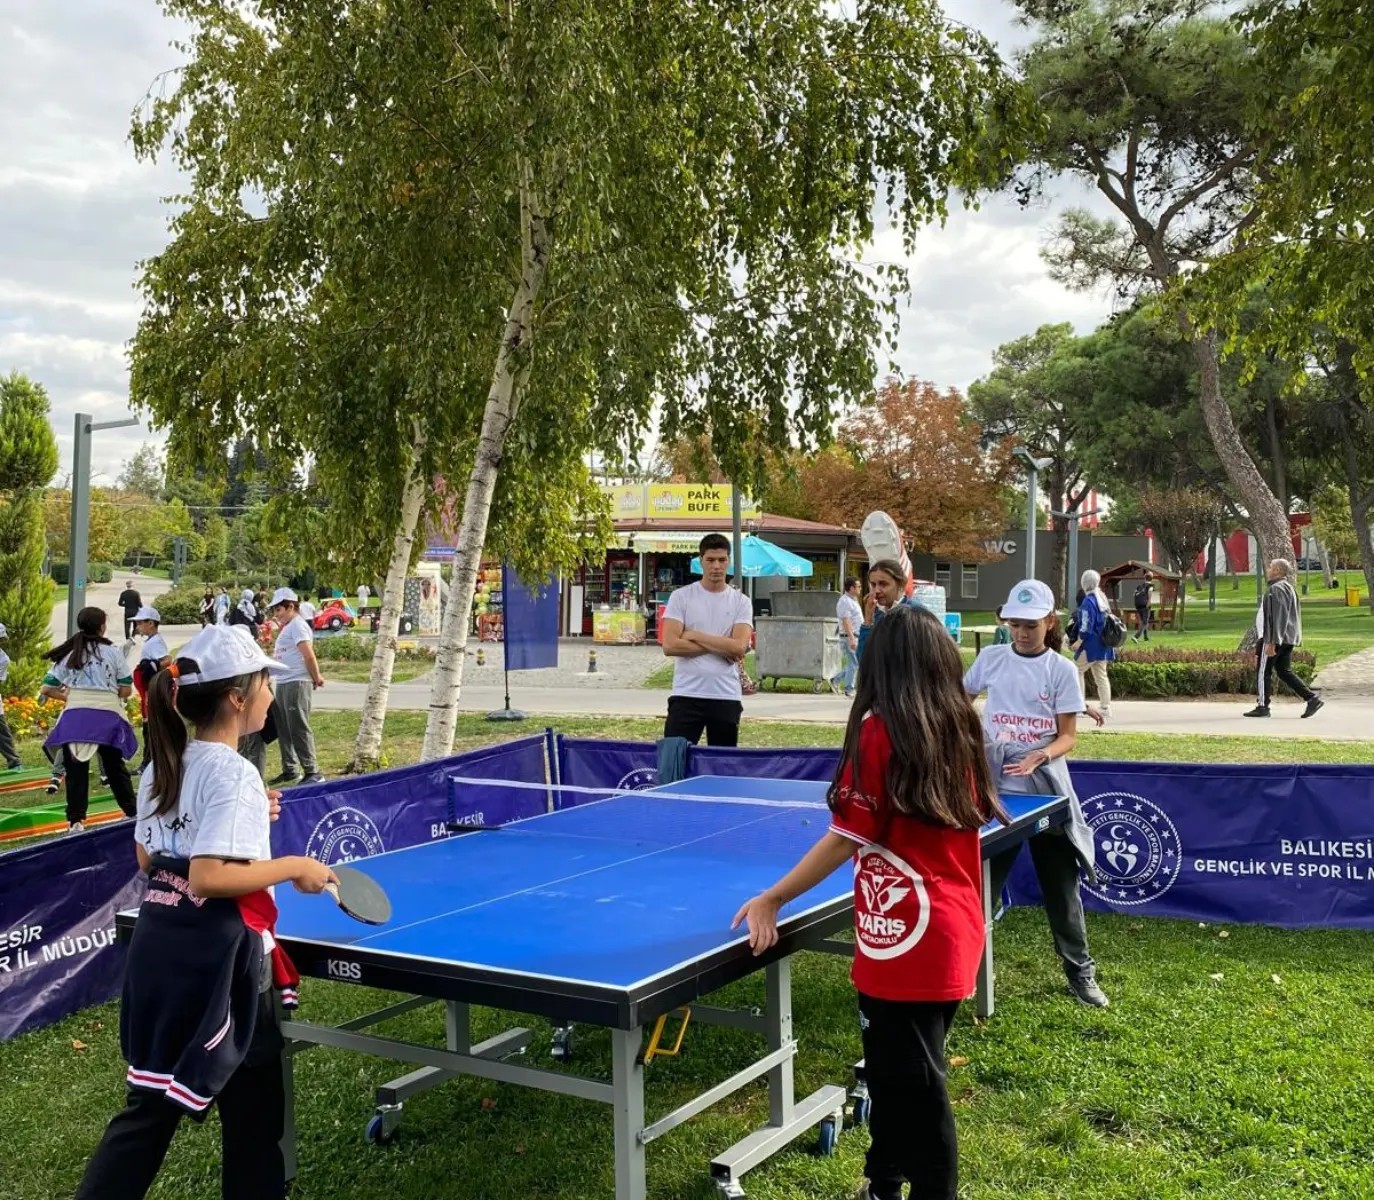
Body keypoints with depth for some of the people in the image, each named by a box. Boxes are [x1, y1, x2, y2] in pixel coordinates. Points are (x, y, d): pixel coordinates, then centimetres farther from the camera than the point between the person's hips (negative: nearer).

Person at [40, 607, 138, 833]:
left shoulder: (68, 654, 7)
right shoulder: (112, 653, 3)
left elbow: (46, 689, 5)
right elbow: (126, 691, 2)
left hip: (75, 716, 0)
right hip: (108, 716, 0)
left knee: (76, 769, 6)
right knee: (115, 767, 14)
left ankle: (76, 821, 4)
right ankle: (132, 813, 21)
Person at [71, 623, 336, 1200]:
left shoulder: (164, 766, 7)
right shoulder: (233, 774, -19)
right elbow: (209, 877, -26)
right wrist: (294, 867, -16)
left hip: (159, 949, 8)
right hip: (217, 960, -8)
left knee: (150, 1104, 17)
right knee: (253, 1106, 11)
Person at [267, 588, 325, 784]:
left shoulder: (297, 625, -12)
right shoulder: (288, 627, 19)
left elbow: (309, 655, -19)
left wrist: (316, 678, -11)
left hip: (296, 684, -10)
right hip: (283, 684, 10)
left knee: (299, 729, -8)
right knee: (283, 730, 15)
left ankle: (313, 773, -3)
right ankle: (290, 770, 25)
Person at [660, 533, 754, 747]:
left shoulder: (741, 602, 4)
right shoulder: (681, 597, 1)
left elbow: (739, 647, -10)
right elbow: (670, 645, -10)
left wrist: (694, 635, -9)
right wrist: (720, 646, -9)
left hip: (727, 697, 1)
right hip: (686, 695, -1)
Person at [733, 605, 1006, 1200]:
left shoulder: (879, 731, -14)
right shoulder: (957, 729, 4)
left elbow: (846, 839, -15)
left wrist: (770, 900, -7)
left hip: (906, 943, -8)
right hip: (954, 933, 8)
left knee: (914, 1086, 5)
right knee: (896, 1075, 22)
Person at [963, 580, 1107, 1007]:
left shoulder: (1061, 669, -4)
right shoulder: (991, 658, 1)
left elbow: (1068, 736, -5)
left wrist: (1039, 757, -23)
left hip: (1047, 790, -1)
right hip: (996, 788, 1)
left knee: (1061, 886, 8)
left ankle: (1081, 972, 21)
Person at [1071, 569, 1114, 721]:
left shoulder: (1088, 601, -17)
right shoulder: (1103, 599, 11)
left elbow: (1086, 626, -19)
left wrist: (1079, 641, -11)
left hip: (1091, 644, -8)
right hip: (1103, 644, 8)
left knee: (1078, 671, 4)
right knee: (1101, 675, 10)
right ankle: (1105, 707, 9)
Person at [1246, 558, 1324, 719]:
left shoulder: (1277, 589, -15)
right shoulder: (1288, 588, 18)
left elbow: (1277, 617, -22)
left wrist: (1271, 642, -24)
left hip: (1274, 638, -10)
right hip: (1287, 639, 10)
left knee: (1263, 671, -1)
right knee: (1284, 671, 11)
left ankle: (1262, 706, 4)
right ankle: (1312, 698, 3)